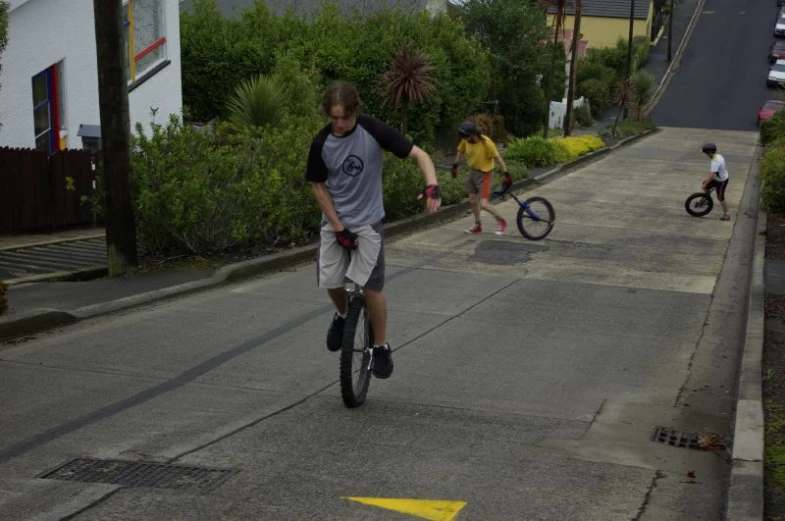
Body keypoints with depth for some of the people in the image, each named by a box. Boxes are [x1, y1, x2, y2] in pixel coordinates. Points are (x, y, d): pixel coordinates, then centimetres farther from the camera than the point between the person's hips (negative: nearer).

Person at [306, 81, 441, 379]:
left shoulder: (373, 130, -18)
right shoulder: (321, 143, -12)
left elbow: (418, 154, -17)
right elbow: (318, 187, -2)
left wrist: (432, 186, -35)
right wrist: (339, 227, -9)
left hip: (368, 220, -2)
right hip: (334, 221, 2)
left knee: (371, 285, -11)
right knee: (330, 281, -3)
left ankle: (381, 347, 8)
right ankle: (342, 315, 32)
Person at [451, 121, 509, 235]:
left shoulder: (487, 143, -27)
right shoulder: (466, 141, -10)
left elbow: (498, 158, -23)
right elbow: (461, 152, 10)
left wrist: (506, 174, -25)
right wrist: (455, 166, 13)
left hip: (484, 174, -6)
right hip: (472, 172, 6)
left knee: (483, 204, -11)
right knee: (473, 200, 14)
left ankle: (501, 221, 11)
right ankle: (478, 225, 32)